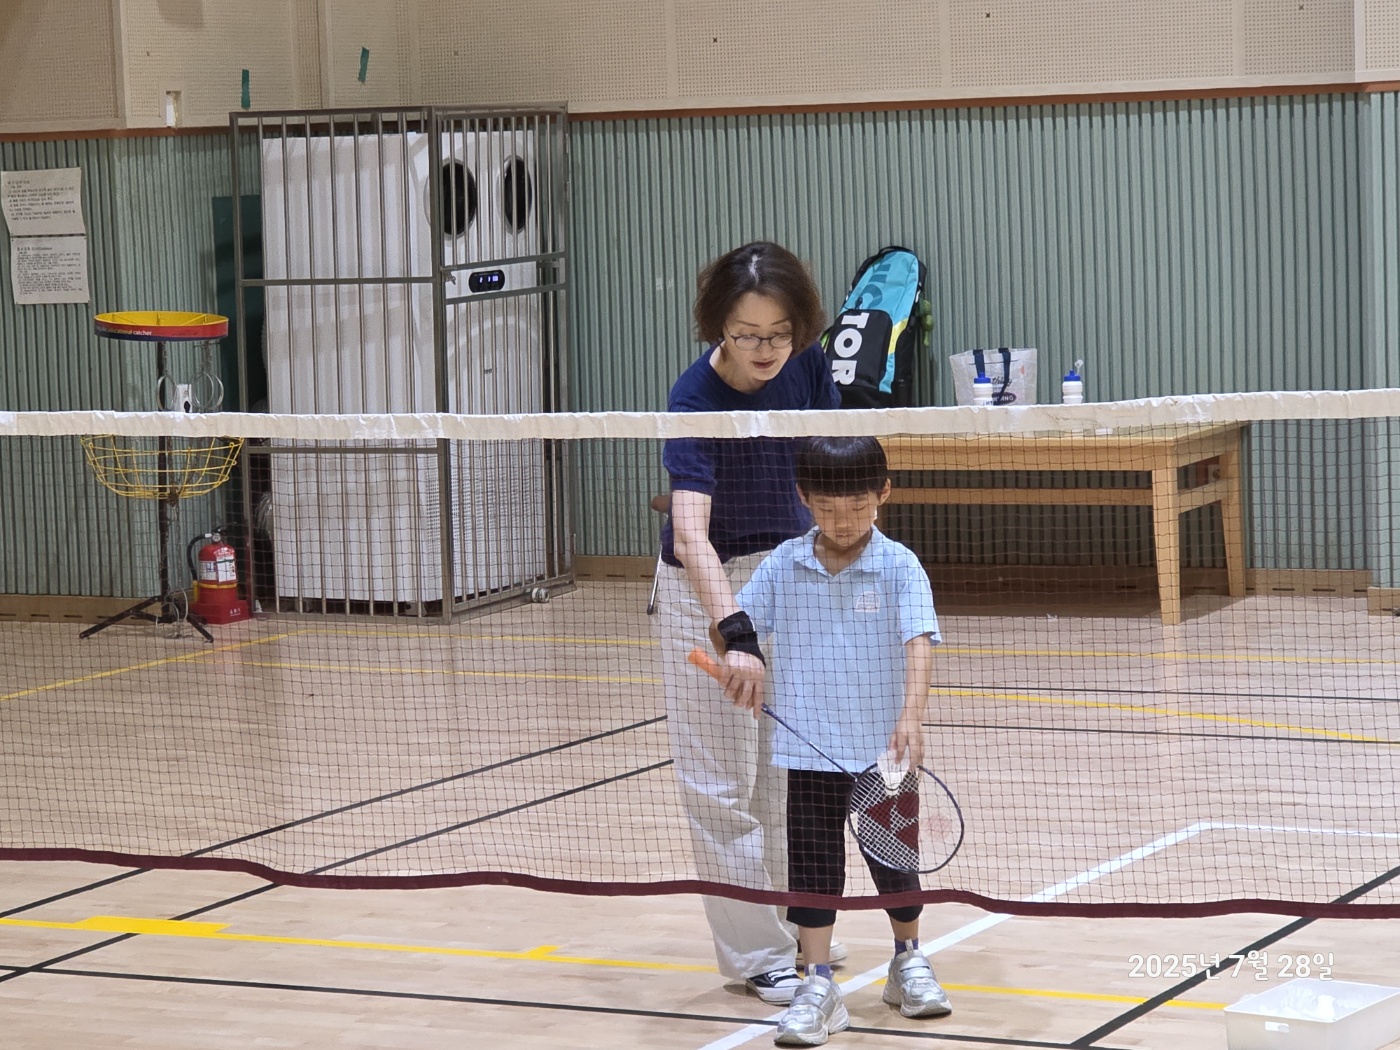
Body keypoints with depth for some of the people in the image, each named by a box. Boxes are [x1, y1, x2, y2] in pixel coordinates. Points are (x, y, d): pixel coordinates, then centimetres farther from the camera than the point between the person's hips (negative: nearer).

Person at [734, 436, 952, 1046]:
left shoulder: (898, 567, -11)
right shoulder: (784, 566, -3)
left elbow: (918, 642, -22)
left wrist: (912, 713, -36)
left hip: (884, 744, -1)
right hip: (810, 745, 1)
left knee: (893, 857, 14)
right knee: (812, 863, 2)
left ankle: (908, 961, 35)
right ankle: (818, 988, 7)